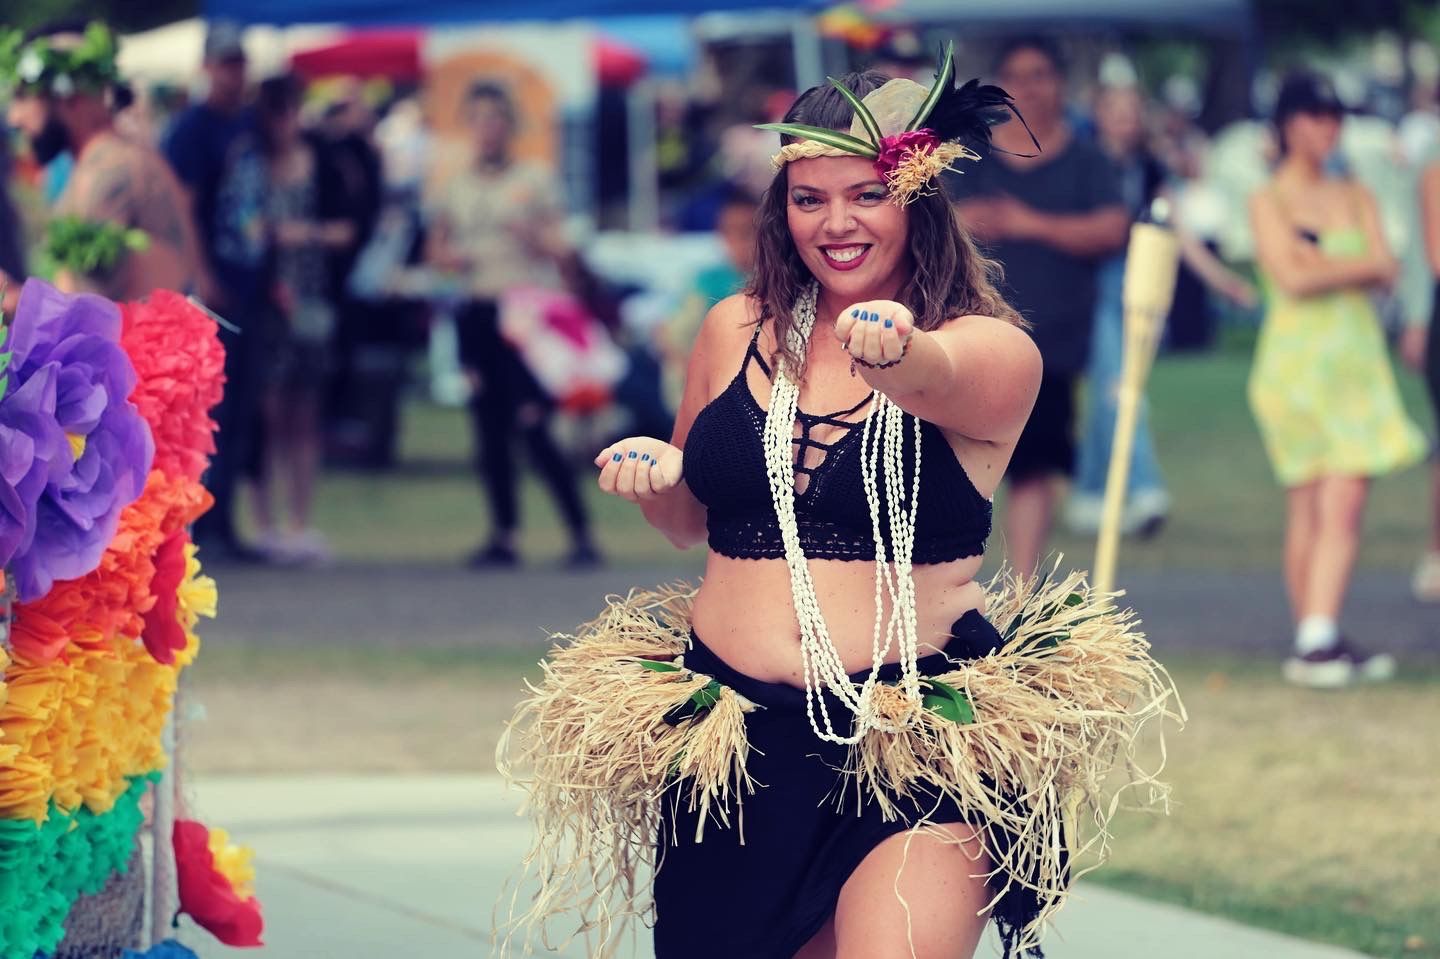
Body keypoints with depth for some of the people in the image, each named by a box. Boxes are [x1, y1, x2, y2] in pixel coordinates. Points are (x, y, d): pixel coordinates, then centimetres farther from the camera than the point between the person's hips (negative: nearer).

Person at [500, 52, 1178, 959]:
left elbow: (941, 378, -29)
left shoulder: (996, 353, -4)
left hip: (922, 745, -4)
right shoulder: (737, 332, 8)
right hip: (733, 740, 4)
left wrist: (899, 355, -51)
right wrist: (655, 476, -1)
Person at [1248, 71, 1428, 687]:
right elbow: (1291, 278, -11)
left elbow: (1386, 271, 2)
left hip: (1356, 359, 4)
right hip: (1296, 359, -4)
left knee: (1345, 507, -8)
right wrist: (1356, 265, -4)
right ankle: (1312, 640, 0)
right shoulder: (1269, 201, 2)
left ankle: (1319, 642, -13)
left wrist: (1321, 260, -10)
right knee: (1308, 510, -3)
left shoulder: (1356, 198, 15)